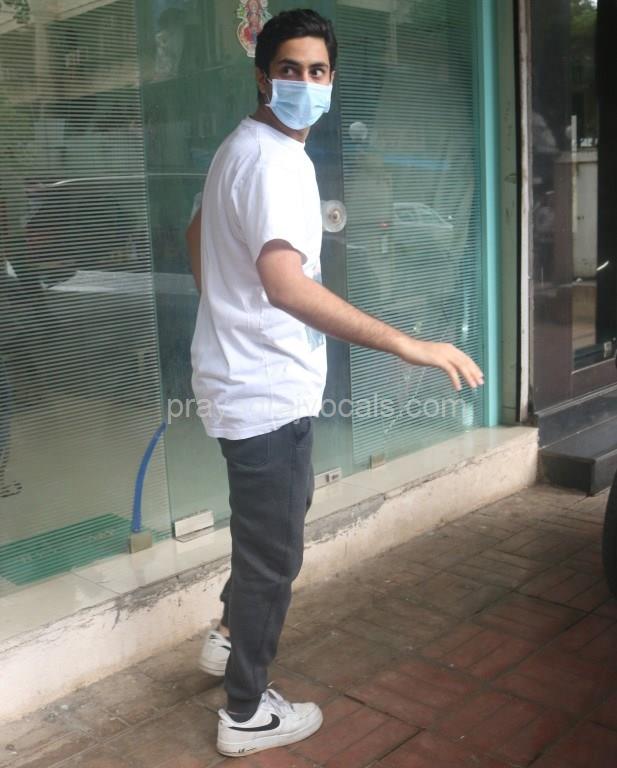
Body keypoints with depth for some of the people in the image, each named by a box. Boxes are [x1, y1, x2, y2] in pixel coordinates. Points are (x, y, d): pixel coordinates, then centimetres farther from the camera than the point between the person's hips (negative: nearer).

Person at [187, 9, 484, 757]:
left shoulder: (240, 148, 12)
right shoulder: (276, 161, -21)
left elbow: (196, 236, 27)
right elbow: (284, 282, -38)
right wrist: (404, 344, -41)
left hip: (243, 376, 10)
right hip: (267, 390, -10)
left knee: (272, 522, 29)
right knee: (273, 550, 5)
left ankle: (229, 633, 45)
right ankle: (247, 713, 22)